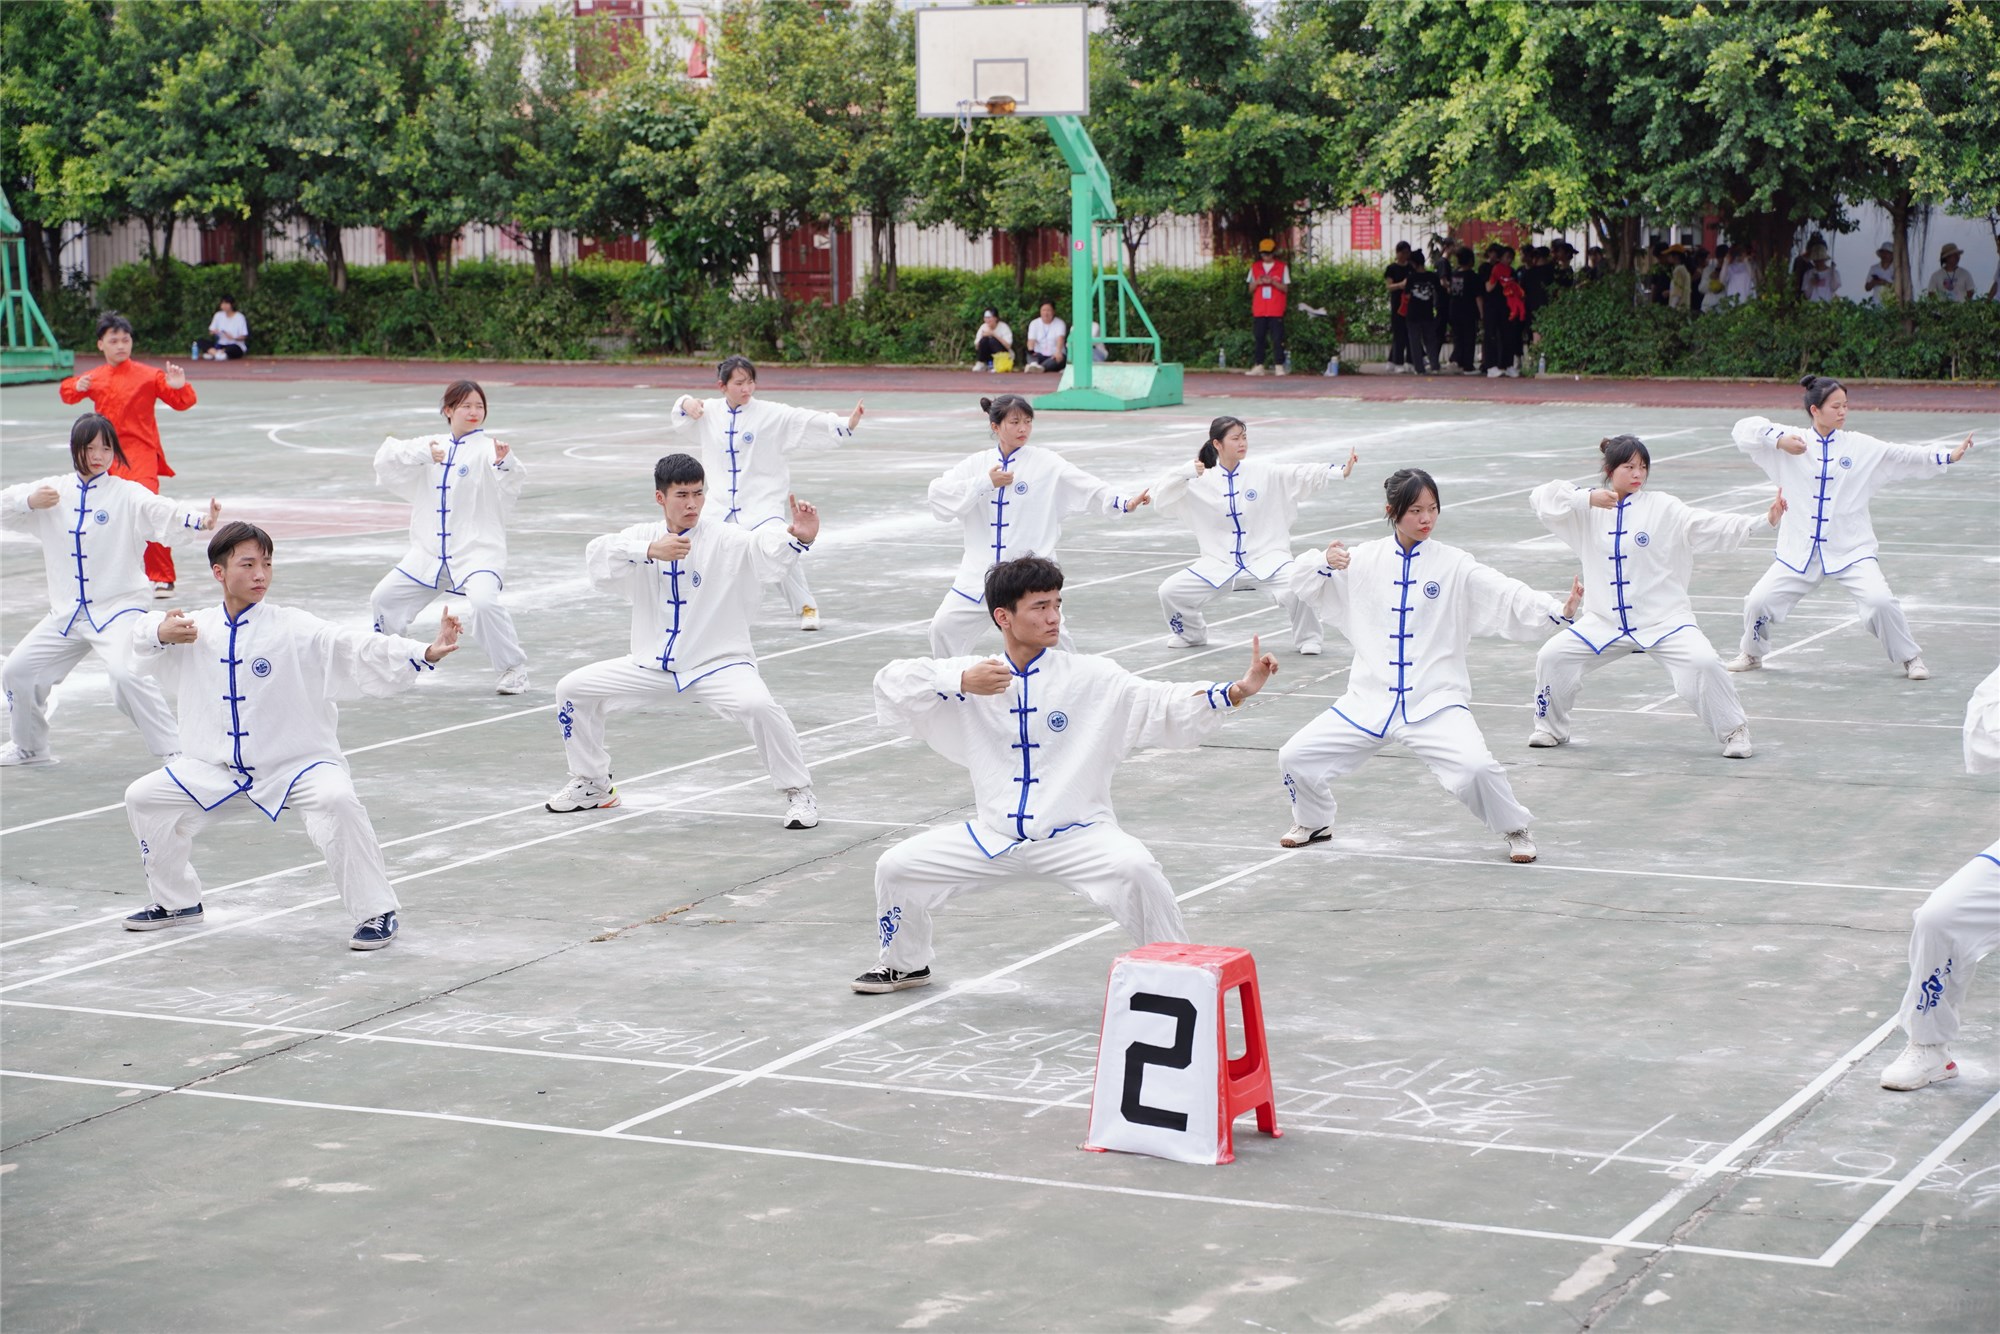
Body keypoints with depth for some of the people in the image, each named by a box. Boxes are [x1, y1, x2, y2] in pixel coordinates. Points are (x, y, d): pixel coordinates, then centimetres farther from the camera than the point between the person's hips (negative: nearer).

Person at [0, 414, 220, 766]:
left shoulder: (126, 495, -10)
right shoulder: (55, 491, 5)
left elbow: (163, 511, -27)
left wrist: (200, 520, -47)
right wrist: (29, 501, -16)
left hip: (118, 608, -6)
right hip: (66, 612, 6)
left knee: (126, 674, -29)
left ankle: (174, 750, -19)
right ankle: (29, 747, 34)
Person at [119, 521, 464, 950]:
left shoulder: (293, 629, -16)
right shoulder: (197, 629, -1)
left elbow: (358, 651, -26)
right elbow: (142, 634, 13)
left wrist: (426, 653, -40)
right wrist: (161, 632, -13)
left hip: (297, 764, -5)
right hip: (221, 767, 5)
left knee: (336, 801, -34)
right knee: (144, 798, 3)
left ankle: (377, 912, -19)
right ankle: (176, 902, 26)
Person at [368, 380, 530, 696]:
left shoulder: (486, 448, -6)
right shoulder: (432, 444, 9)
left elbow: (513, 483, -21)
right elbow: (386, 462, -2)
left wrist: (505, 462, -43)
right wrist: (423, 454, -19)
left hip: (478, 549, -6)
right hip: (430, 552, 6)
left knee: (484, 601, -31)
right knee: (383, 598, 12)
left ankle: (513, 669, -15)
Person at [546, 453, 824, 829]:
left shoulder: (726, 541, -10)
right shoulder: (641, 537, -1)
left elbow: (766, 548, -30)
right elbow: (597, 556, -19)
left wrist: (798, 537, -53)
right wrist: (650, 551, -35)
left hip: (718, 664, -4)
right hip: (652, 666, 4)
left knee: (758, 704, -32)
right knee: (573, 689, -1)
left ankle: (798, 792, -11)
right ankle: (592, 784, 21)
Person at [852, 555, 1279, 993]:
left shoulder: (1092, 678, -6)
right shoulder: (972, 676, 0)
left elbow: (1166, 707, -12)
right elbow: (891, 686, -6)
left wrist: (1236, 692, -26)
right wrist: (959, 683, -21)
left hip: (1075, 837, -3)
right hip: (994, 839, 3)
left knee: (1135, 869, -31)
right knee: (896, 867, -2)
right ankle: (904, 965, 26)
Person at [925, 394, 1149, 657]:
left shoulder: (1046, 463, -3)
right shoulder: (975, 465, 4)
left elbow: (1089, 488, -12)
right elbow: (939, 497, -7)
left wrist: (1124, 502, -28)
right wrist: (985, 483, -15)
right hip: (981, 573, 3)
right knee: (945, 627, 4)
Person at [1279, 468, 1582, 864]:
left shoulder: (1454, 565, -4)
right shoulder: (1365, 560, 3)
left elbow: (1509, 596, -14)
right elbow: (1303, 586, 6)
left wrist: (1559, 609, -31)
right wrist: (1325, 563, -16)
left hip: (1434, 702, -3)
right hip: (1370, 700, 3)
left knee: (1477, 767, -26)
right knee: (1295, 756, -3)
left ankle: (1514, 830, 4)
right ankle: (1313, 822, 29)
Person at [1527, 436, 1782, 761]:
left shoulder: (1663, 508, -6)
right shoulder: (1589, 509, 1)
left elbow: (1713, 526, -13)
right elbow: (1542, 498, -9)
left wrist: (1764, 519, -25)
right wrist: (1586, 499, -23)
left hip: (1664, 620, -2)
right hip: (1605, 621, 3)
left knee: (1703, 663, -23)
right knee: (1552, 657, -8)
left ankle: (1734, 731, -1)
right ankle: (1551, 728, 18)